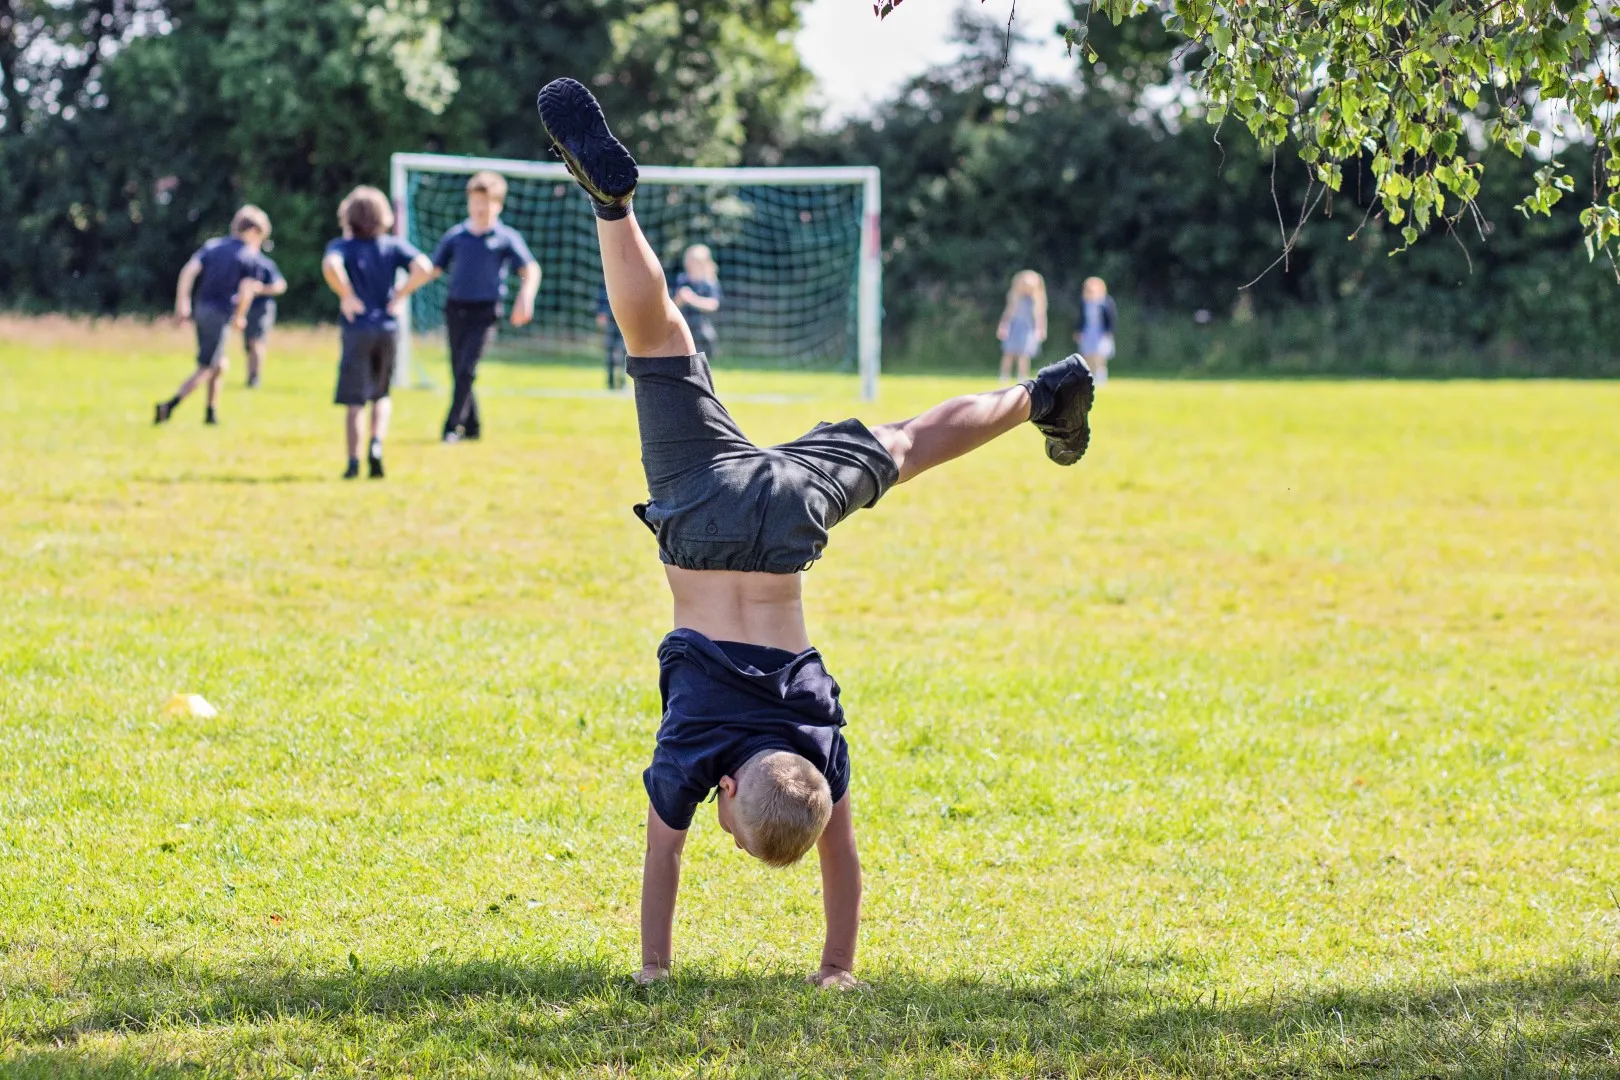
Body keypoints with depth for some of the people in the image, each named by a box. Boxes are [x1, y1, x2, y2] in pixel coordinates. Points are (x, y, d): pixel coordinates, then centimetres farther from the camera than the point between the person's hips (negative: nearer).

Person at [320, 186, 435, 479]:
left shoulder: (342, 245, -3)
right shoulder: (394, 246, 4)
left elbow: (330, 265, -26)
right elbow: (424, 268, -11)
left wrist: (347, 297, -13)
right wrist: (400, 295, -1)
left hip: (357, 330, -2)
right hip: (388, 329, 3)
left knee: (353, 401, 1)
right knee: (381, 396, 17)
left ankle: (354, 461, -5)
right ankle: (377, 445, -4)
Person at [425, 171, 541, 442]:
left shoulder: (505, 237, 1)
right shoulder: (455, 235, 10)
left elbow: (530, 270, -1)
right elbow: (433, 268, 14)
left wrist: (525, 297, -18)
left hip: (484, 312, -4)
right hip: (455, 308, 4)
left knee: (466, 369, -14)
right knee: (458, 371, 7)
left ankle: (453, 425, -13)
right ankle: (472, 427, 18)